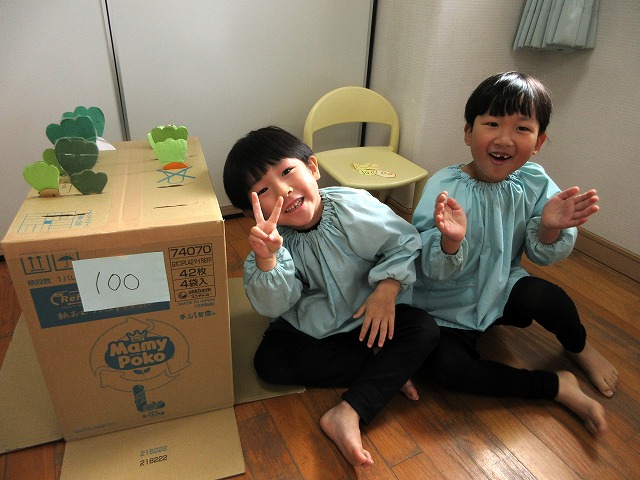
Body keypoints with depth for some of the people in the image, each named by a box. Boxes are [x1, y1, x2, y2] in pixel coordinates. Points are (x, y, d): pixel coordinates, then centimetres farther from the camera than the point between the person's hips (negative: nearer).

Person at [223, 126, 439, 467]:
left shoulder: (352, 208, -22)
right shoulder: (275, 241, -16)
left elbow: (405, 243, -10)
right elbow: (273, 305, -25)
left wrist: (387, 289, -22)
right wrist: (266, 260, -43)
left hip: (366, 319, -1)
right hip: (308, 326, 1)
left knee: (423, 330, -22)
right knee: (269, 362, -22)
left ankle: (348, 413, -27)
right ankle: (387, 371, -14)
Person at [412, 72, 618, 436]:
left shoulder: (534, 182, -9)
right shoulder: (445, 187, -22)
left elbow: (542, 255, -4)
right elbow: (436, 272, -24)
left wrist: (551, 229, -26)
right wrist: (451, 242, -46)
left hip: (501, 290, 3)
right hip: (449, 307, -2)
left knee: (545, 297, -26)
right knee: (445, 367, -24)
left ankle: (580, 347, 13)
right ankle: (558, 386, -6)